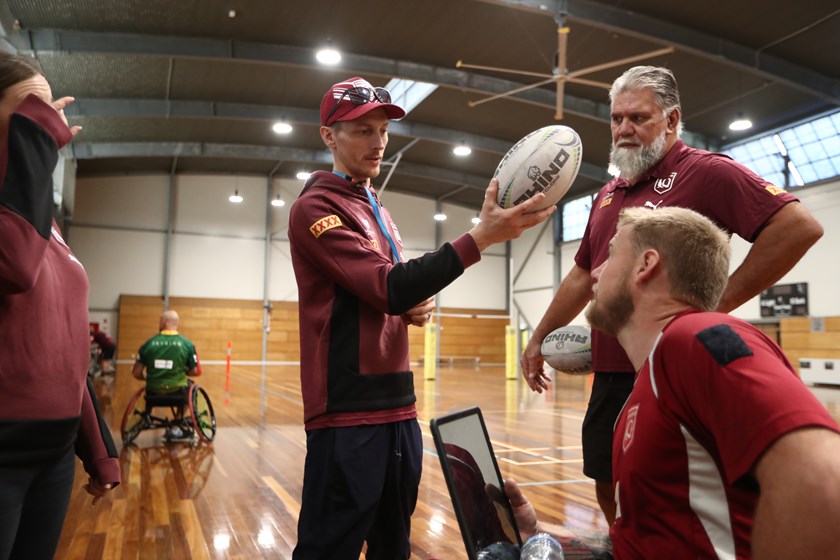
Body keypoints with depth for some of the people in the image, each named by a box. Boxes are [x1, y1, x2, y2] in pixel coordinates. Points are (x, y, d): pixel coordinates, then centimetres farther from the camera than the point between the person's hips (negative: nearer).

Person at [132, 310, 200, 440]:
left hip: (153, 393, 2)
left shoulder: (148, 343, -2)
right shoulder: (187, 344, -6)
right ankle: (176, 428, 25)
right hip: (177, 391, -2)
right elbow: (195, 372, -1)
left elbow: (137, 373, 1)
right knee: (188, 388, 30)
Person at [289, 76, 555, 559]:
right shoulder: (315, 208, -9)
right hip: (348, 410, -8)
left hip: (398, 404, 8)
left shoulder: (378, 211, 17)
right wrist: (481, 237, -26)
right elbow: (389, 287, -20)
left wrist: (417, 307, 1)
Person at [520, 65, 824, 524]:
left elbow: (799, 226, -16)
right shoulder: (607, 195, 16)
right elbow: (582, 276, 23)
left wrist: (719, 303, -18)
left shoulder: (705, 171, -7)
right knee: (611, 491, 18)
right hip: (610, 375, 8)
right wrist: (538, 338, 22)